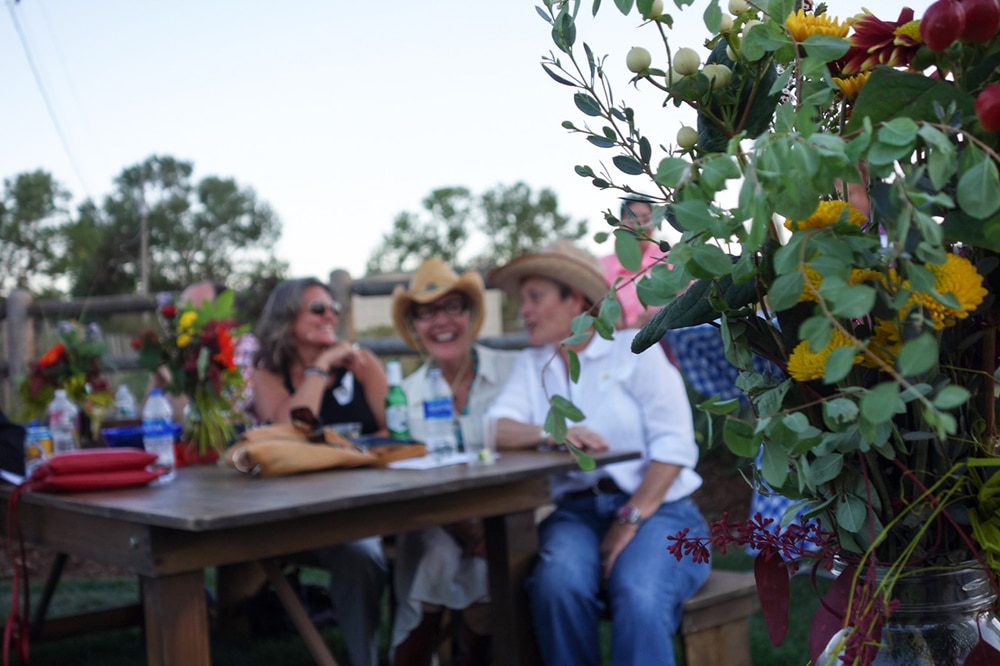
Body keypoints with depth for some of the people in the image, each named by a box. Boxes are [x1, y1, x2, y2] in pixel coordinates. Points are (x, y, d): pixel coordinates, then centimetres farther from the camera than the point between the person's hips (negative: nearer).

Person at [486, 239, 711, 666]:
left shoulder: (634, 350, 3)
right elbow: (495, 429, -1)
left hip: (656, 507, -3)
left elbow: (674, 444, -7)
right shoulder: (532, 363, 16)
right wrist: (551, 433, -21)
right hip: (576, 512, 3)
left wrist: (631, 521, -15)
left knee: (640, 597, -33)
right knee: (557, 584, -30)